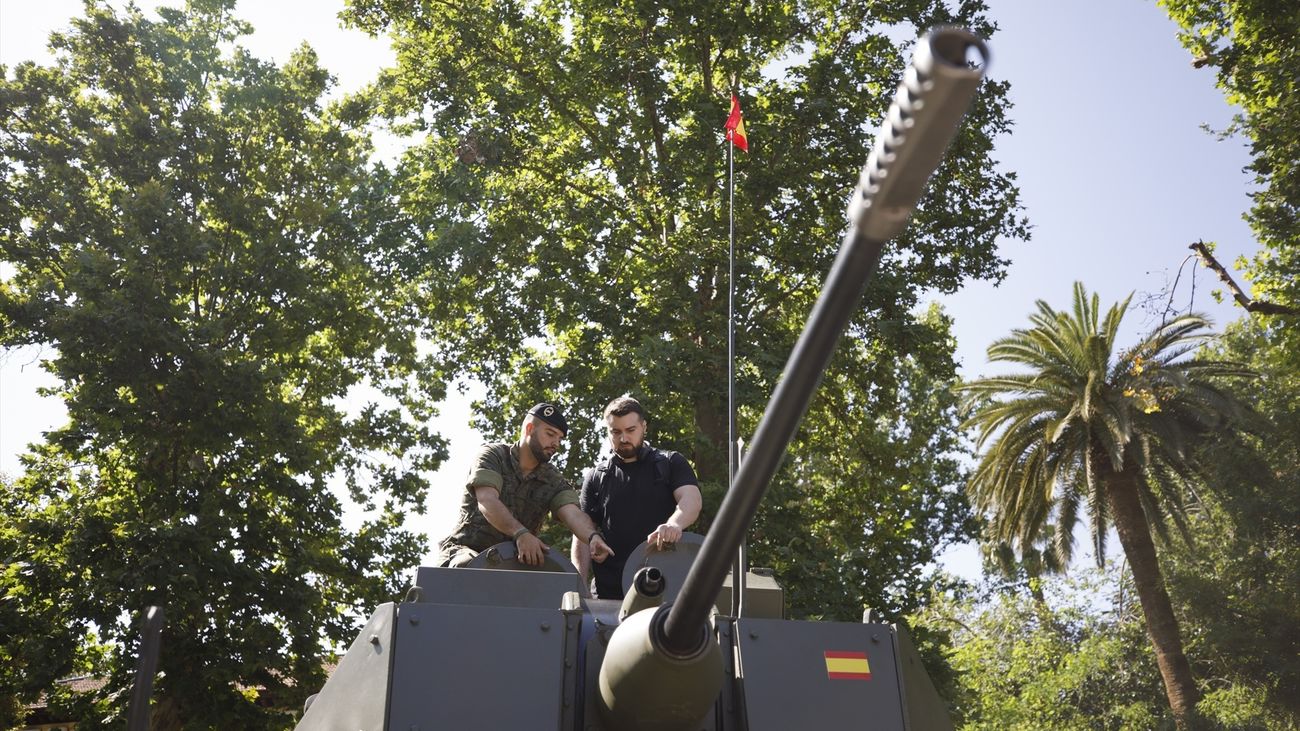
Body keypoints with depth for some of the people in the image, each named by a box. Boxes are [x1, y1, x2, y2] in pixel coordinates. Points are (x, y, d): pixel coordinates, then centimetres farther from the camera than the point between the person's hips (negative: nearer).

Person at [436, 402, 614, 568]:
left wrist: (593, 537, -39)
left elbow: (573, 513, -15)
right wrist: (520, 533, -41)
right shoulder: (492, 456, -5)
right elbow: (487, 501, -23)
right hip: (465, 549, -4)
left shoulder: (554, 482, 5)